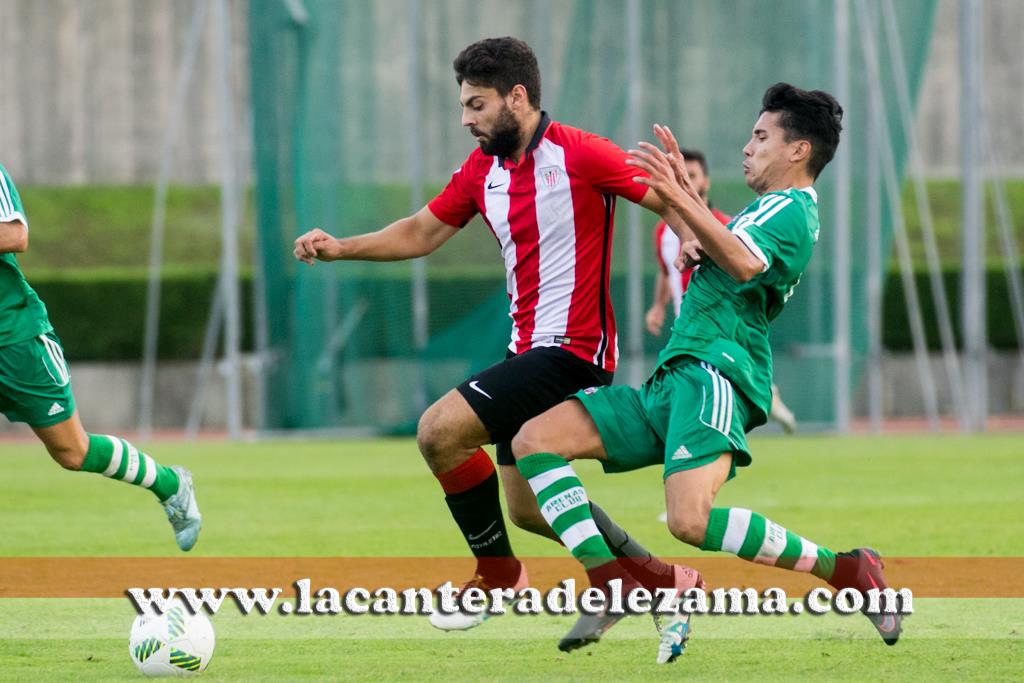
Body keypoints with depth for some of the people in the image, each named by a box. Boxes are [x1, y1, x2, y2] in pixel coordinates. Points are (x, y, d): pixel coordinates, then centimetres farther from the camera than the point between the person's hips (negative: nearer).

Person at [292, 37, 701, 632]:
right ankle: (656, 577, 28)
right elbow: (421, 234, 19)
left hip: (571, 348, -9)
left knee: (440, 431, -19)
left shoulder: (578, 154, -13)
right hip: (530, 349, 9)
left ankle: (499, 576, -3)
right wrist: (339, 248, 8)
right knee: (527, 508, 13)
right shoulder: (481, 171, 10)